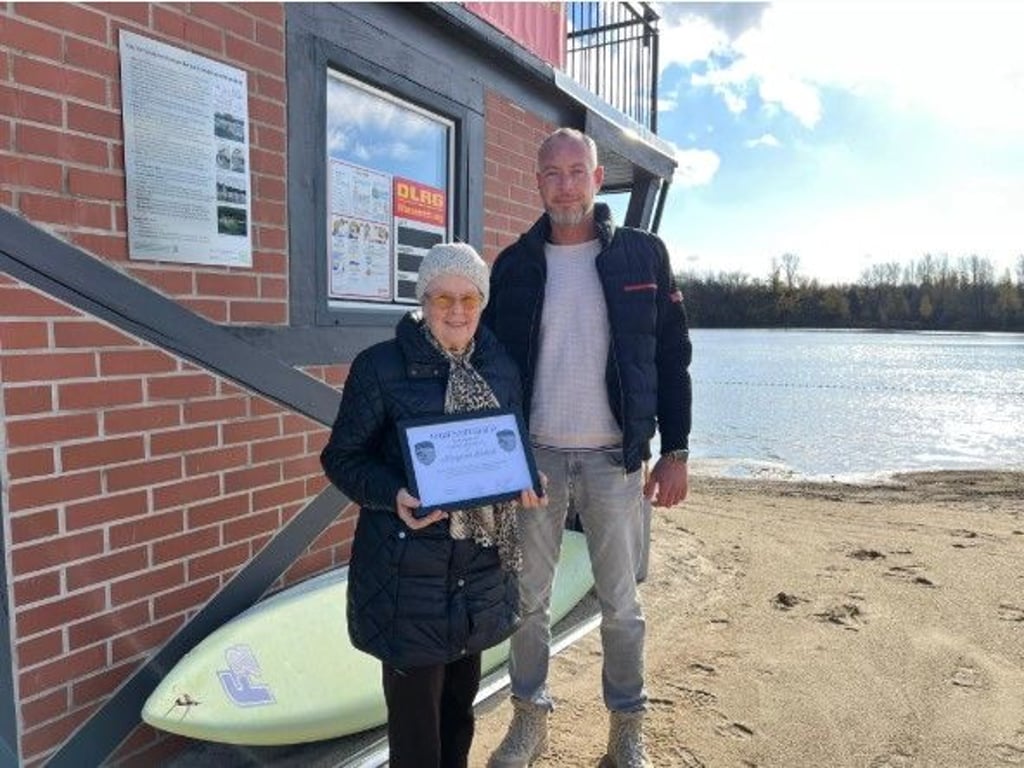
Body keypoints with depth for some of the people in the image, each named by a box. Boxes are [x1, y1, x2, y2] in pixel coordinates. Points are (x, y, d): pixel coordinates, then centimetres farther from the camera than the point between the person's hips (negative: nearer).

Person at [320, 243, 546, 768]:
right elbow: (342, 458, -6)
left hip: (481, 561, 5)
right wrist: (395, 496, -23)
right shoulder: (380, 366, -9)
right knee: (415, 701, 7)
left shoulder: (501, 367, 5)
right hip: (407, 565, -4)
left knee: (461, 693, 20)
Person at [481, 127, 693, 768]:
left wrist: (676, 452, -2)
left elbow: (672, 356, 2)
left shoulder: (642, 254, 1)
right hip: (535, 456, 2)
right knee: (528, 598, 11)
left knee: (620, 603, 10)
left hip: (614, 458, -1)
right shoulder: (515, 264, 4)